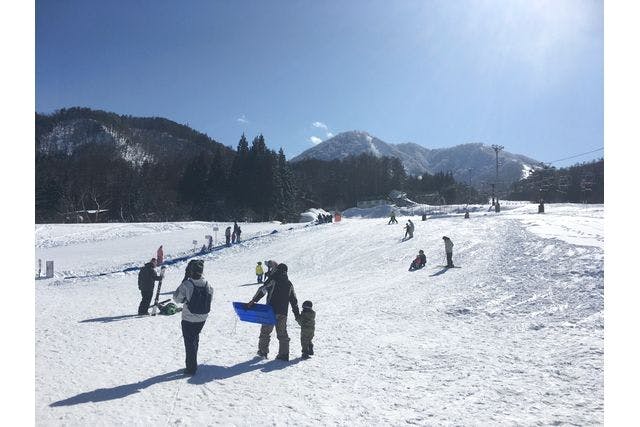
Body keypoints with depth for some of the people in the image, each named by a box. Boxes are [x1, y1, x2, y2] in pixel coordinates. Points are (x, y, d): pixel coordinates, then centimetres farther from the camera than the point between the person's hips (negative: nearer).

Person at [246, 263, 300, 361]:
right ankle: (284, 354, 8)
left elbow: (263, 290, -18)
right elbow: (294, 300, 15)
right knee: (282, 333, 10)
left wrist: (253, 301, -20)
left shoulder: (273, 279, -4)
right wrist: (297, 314, 21)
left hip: (271, 310, -4)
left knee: (265, 331, 9)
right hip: (283, 313, 4)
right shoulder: (289, 284, 12)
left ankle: (263, 351, 14)